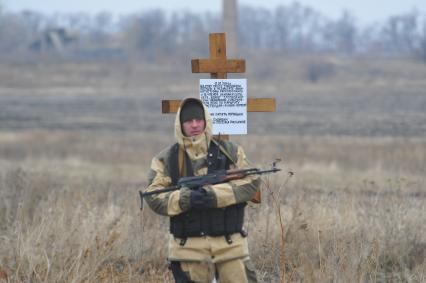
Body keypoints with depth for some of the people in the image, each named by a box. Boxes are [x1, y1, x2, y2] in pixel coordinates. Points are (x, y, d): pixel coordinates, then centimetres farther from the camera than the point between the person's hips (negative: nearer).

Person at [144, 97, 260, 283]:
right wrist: (185, 198, -23)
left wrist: (215, 194, -19)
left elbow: (250, 184, -5)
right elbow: (153, 197, -5)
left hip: (230, 246, 0)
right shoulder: (166, 160, 4)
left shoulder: (230, 152, 6)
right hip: (188, 248, 0)